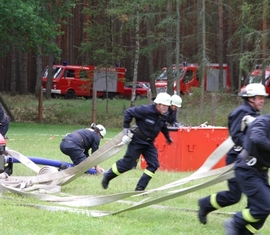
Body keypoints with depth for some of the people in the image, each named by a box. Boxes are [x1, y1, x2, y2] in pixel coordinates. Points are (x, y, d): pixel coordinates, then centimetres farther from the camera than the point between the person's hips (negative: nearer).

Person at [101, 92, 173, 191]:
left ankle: (140, 188, 0)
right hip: (137, 141, -7)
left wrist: (167, 137, 27)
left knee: (154, 164, -6)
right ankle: (107, 176, 19)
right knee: (127, 163, -3)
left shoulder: (164, 115, -2)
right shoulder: (145, 110, -24)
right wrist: (126, 127, -17)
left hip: (149, 142, 7)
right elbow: (128, 112, -16)